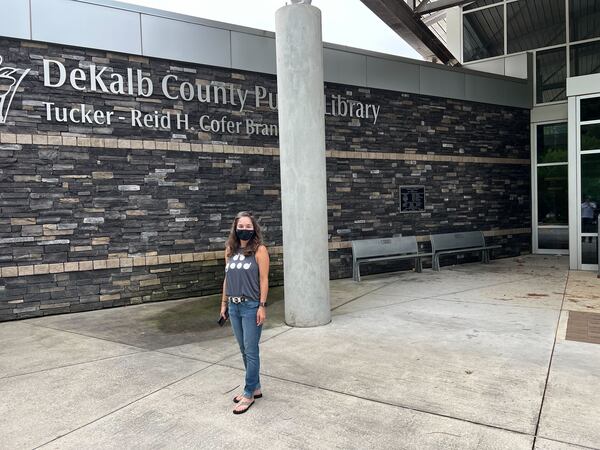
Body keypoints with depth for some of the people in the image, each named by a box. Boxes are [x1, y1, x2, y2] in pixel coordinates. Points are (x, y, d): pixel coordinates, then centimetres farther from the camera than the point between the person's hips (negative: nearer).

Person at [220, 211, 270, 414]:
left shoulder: (259, 250, -9)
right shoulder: (230, 250, 7)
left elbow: (264, 280, -10)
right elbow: (227, 278, 12)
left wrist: (262, 306, -13)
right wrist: (224, 303, 13)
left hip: (251, 306, -6)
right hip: (234, 306, 6)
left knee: (251, 351, 3)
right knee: (244, 350, 15)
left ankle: (249, 393, 16)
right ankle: (255, 387, 29)